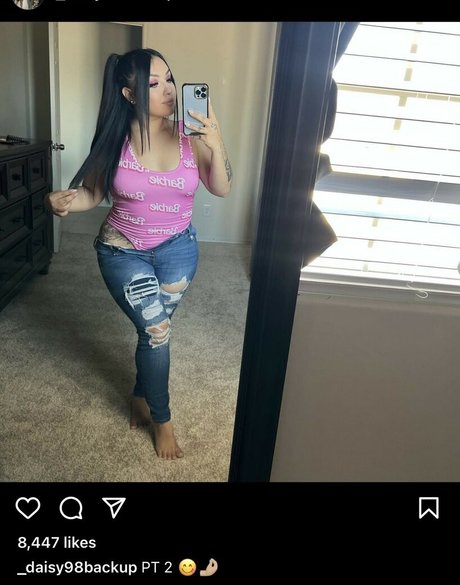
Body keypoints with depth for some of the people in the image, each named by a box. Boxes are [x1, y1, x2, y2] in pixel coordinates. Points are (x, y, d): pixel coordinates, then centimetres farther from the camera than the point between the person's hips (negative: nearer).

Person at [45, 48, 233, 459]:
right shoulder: (115, 139, -13)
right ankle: (162, 420, 18)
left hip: (178, 249, 2)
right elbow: (92, 194, -5)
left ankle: (141, 397, 41)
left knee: (154, 329, 11)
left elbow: (222, 189, -11)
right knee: (157, 329, -7)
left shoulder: (189, 135, -10)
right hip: (123, 251, -2)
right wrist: (64, 202, -26)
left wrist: (216, 144, -26)